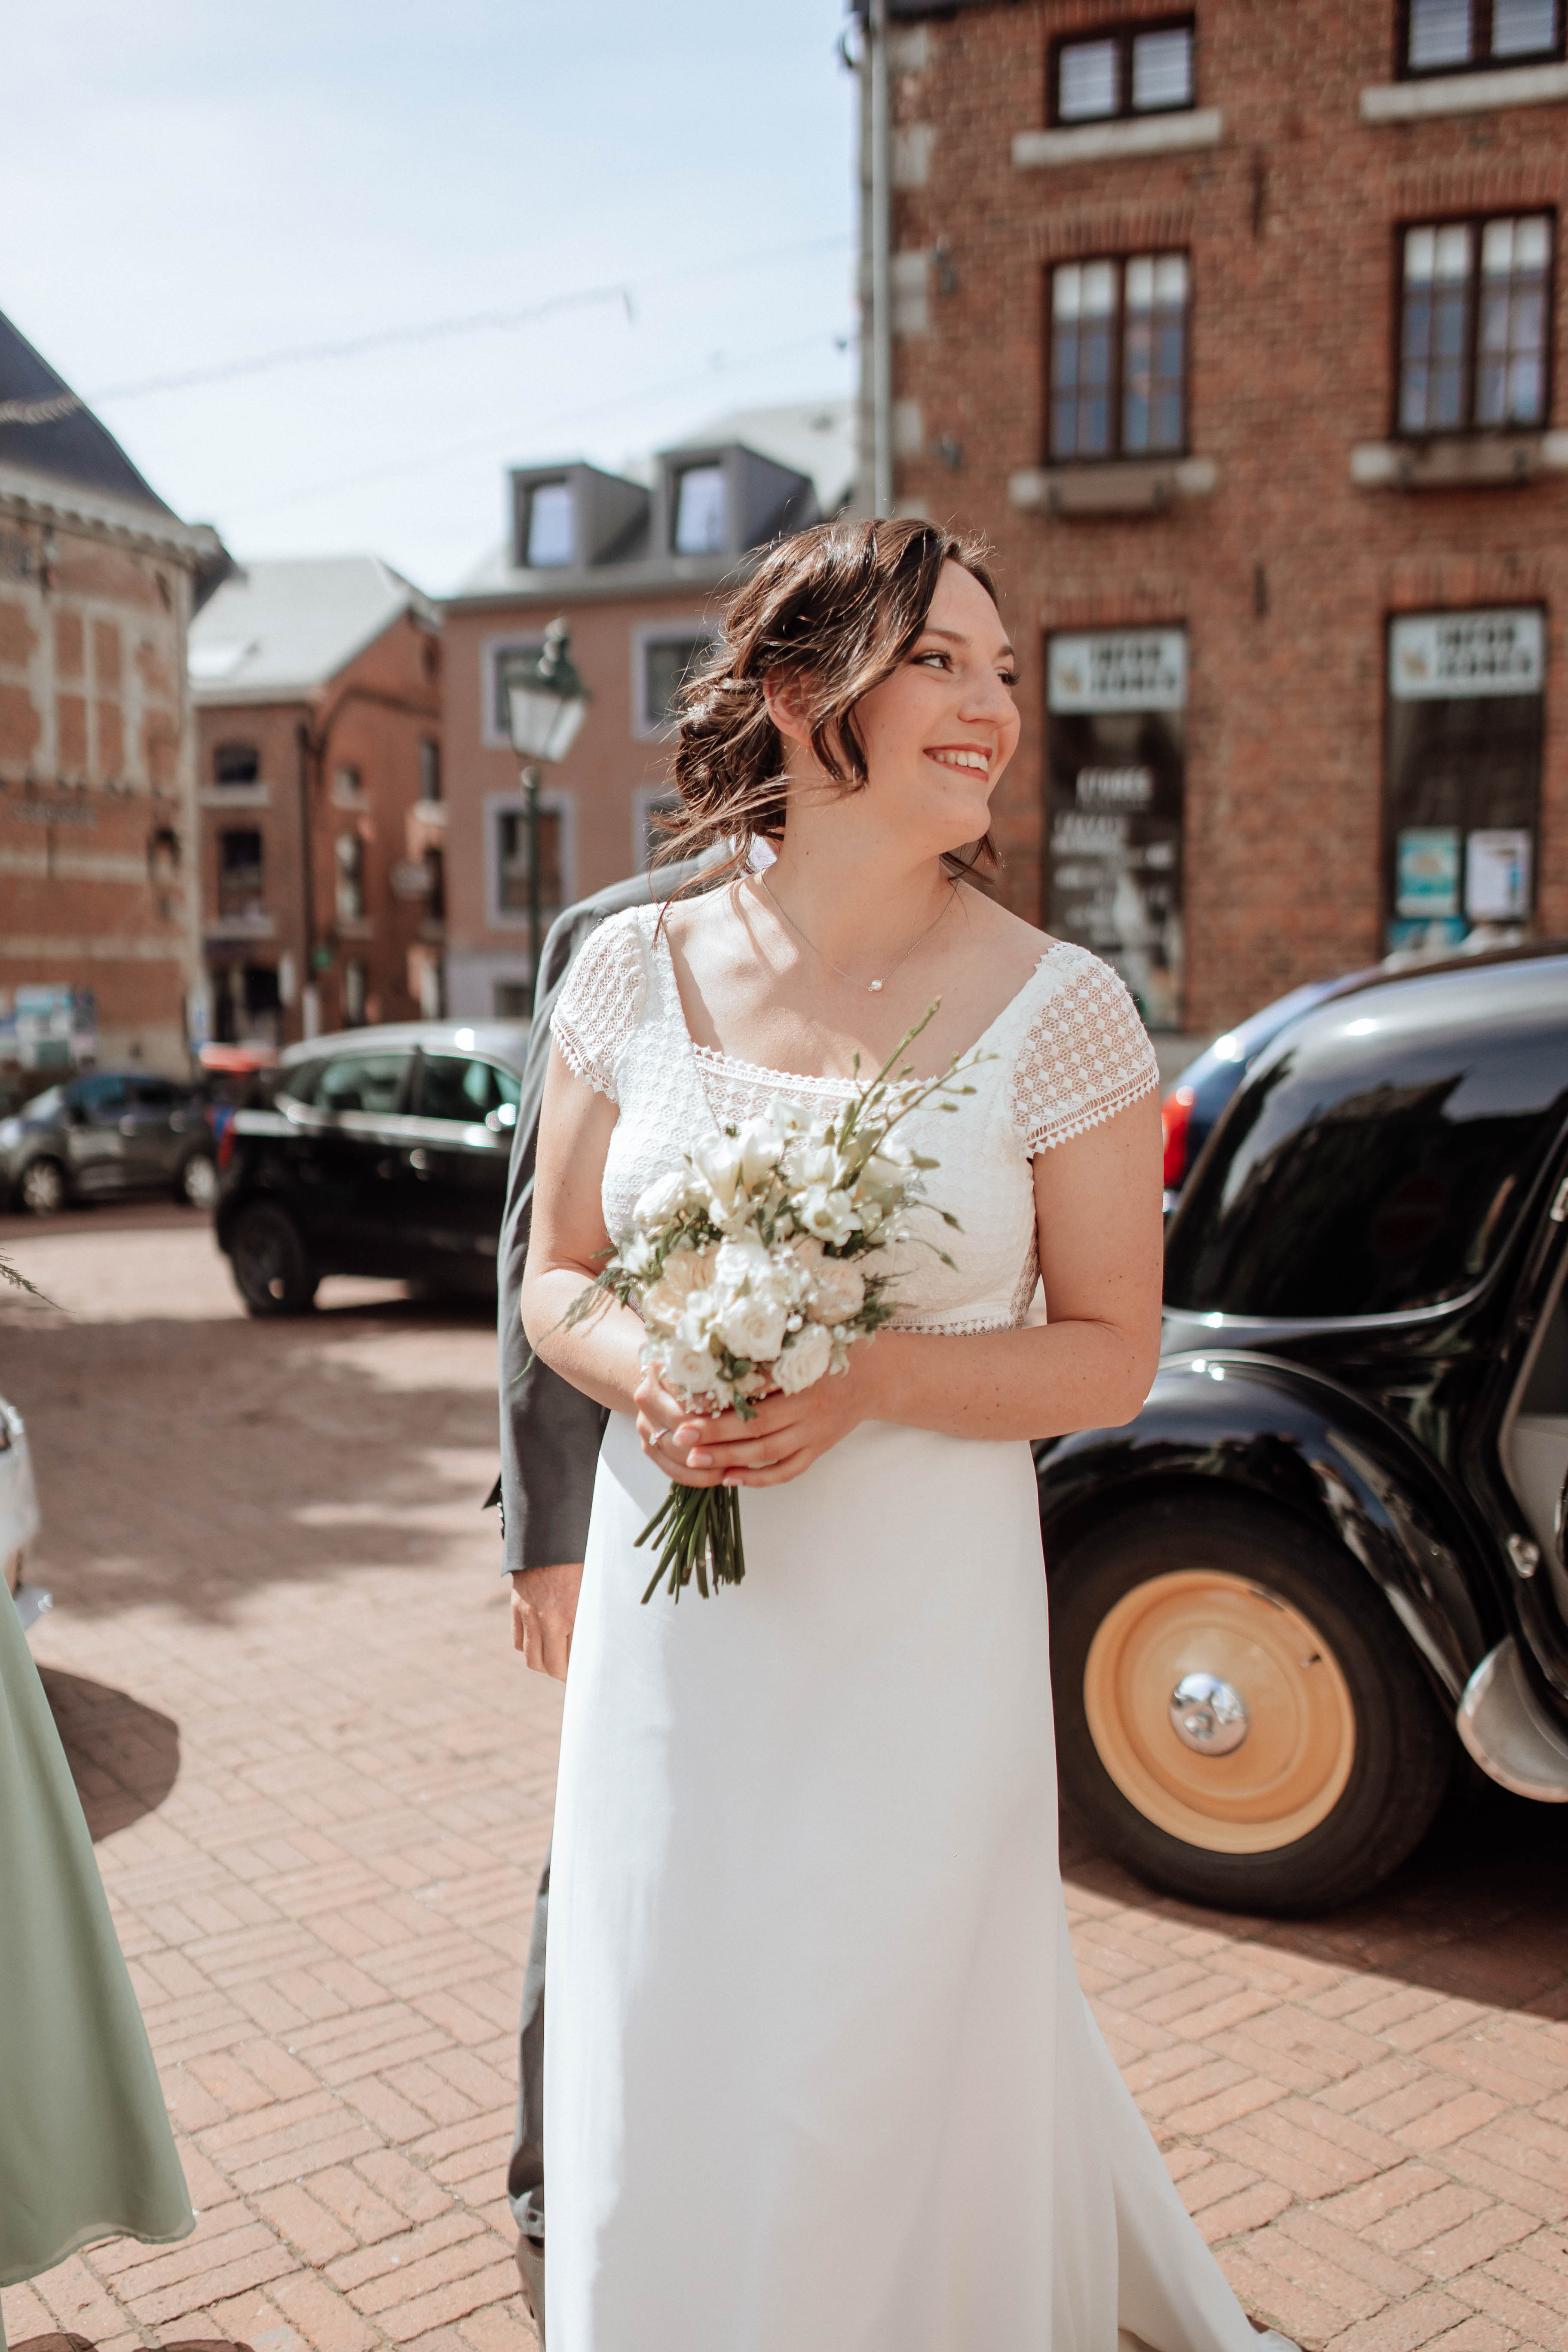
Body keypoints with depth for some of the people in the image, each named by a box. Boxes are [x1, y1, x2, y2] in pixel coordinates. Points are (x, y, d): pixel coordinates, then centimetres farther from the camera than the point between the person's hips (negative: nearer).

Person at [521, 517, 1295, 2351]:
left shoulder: (1057, 1011, -9)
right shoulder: (636, 974, -2)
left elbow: (1109, 1358, -4)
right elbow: (555, 1282, 6)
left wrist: (870, 1378, -20)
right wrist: (647, 1375, -15)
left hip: (918, 1631, -2)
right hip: (675, 1623, 3)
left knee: (886, 2077, 12)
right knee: (665, 2081, 18)